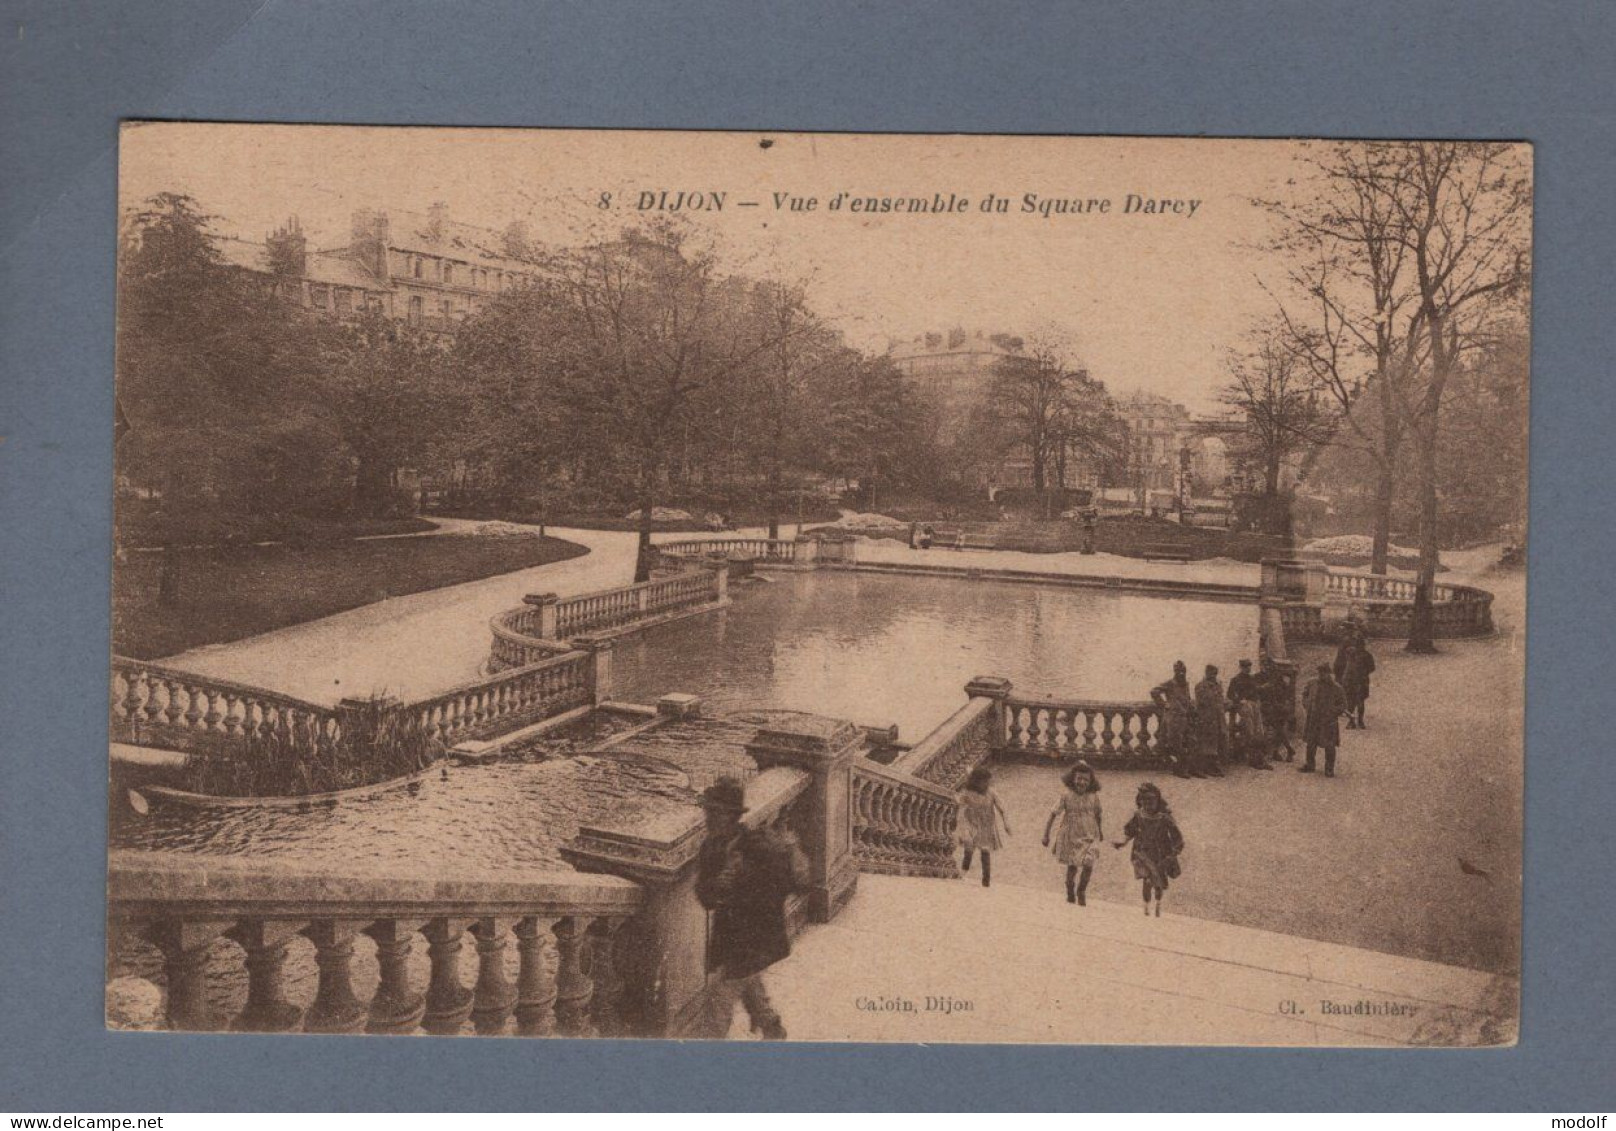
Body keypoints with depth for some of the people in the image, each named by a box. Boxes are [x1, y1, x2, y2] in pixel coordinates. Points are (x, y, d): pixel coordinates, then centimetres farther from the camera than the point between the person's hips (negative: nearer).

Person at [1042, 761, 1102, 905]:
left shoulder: (1094, 797, -5)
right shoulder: (1066, 796, -12)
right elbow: (1053, 815, -8)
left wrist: (1100, 831, 27)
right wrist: (1046, 835, -10)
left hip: (1090, 837, 1)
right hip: (1071, 837, -1)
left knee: (1088, 865, -15)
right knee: (1072, 866, 8)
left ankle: (1081, 891, 12)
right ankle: (1070, 892, 36)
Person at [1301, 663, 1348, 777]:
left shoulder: (1336, 688, -9)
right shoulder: (1312, 685, 2)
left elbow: (1343, 704, -5)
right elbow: (1305, 696, 18)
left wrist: (1332, 712, -15)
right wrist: (1308, 704, -1)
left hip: (1328, 722, -4)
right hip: (1313, 721, 4)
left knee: (1329, 746, 2)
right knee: (1310, 744, 13)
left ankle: (1329, 769, 15)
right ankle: (1309, 765, 29)